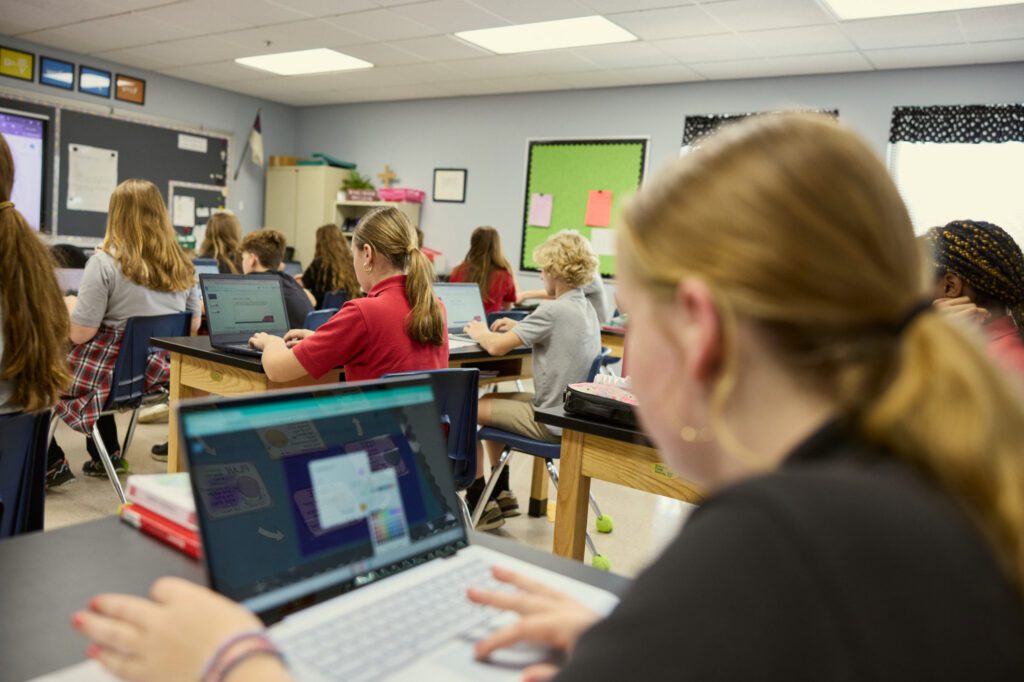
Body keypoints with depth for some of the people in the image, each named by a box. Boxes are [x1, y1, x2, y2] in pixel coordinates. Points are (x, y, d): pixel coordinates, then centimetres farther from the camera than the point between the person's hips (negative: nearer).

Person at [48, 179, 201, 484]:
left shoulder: (105, 263, -19)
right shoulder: (183, 265, -2)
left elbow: (79, 334, -18)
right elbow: (193, 326, 9)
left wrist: (70, 305, 4)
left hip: (115, 373, -6)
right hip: (159, 373, 6)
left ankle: (52, 464, 24)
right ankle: (108, 455, 36)